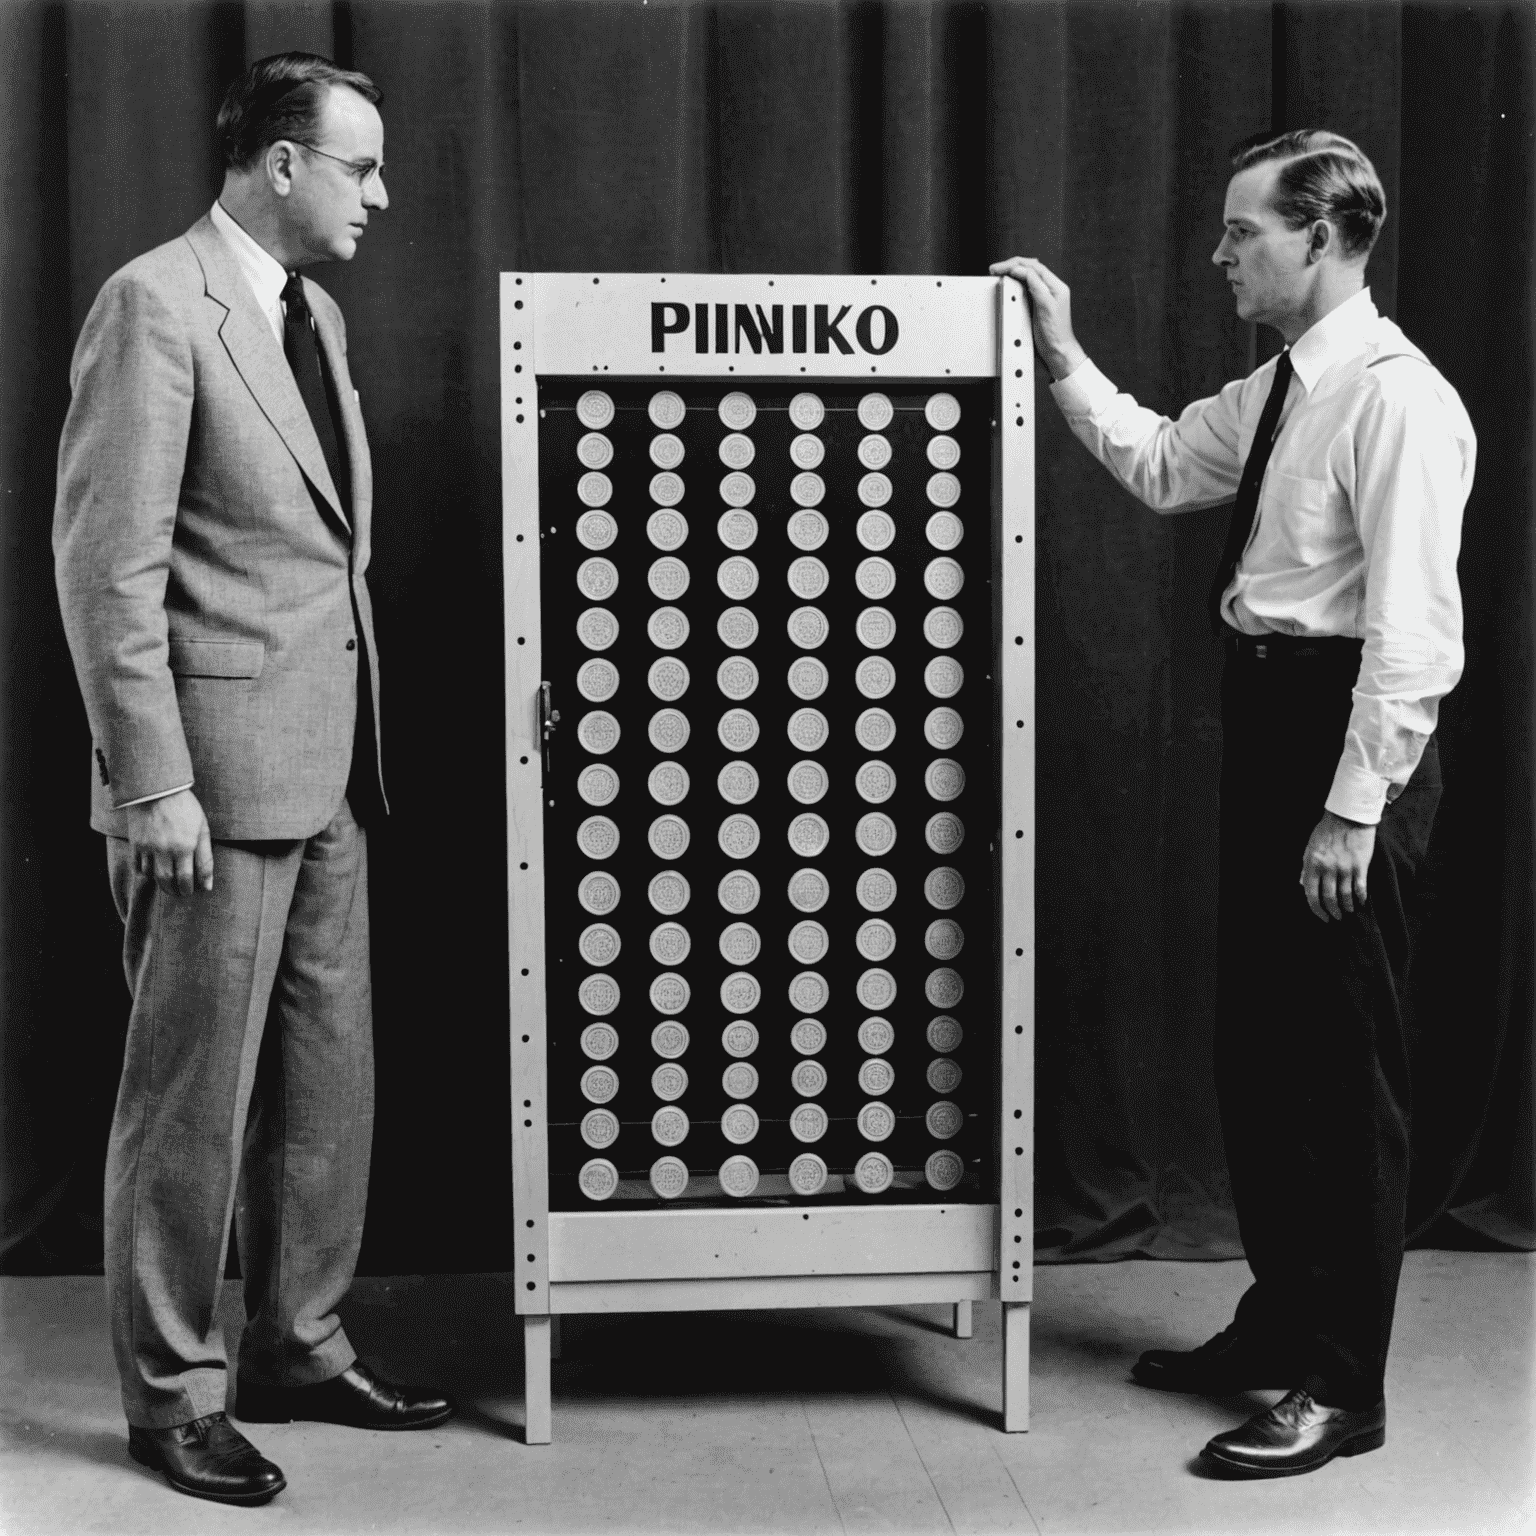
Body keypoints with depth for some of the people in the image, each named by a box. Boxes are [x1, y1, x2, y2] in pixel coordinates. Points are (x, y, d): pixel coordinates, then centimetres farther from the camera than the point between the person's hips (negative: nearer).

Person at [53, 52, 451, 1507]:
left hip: (321, 769, 9)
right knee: (193, 1095, 3)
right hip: (217, 766, -8)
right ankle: (173, 1394, 18)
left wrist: (359, 742, 16)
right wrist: (154, 786, -19)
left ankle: (298, 1344, 29)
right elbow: (108, 563, -16)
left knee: (328, 1077, 14)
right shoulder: (154, 305, -11)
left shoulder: (309, 311, 15)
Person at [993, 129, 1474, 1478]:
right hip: (1268, 722, 9)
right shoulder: (1276, 390, 12)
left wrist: (1354, 813, -22)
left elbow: (1414, 632, -20)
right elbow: (1161, 468, 24)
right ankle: (1278, 1325, 33)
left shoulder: (1396, 400, -16)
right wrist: (1064, 358, 17)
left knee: (1343, 1069, 1)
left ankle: (1342, 1387, 14)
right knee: (1258, 1050, 17)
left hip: (1343, 731, -9)